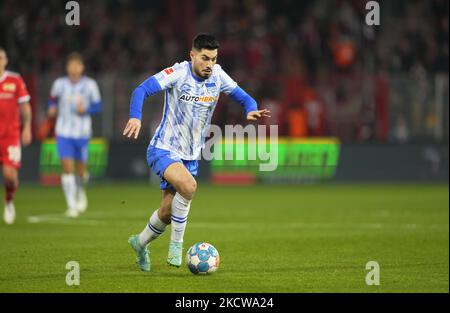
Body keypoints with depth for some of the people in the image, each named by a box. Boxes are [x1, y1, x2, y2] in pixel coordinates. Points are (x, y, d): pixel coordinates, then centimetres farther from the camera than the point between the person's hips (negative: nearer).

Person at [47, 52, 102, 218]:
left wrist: (86, 109, -15)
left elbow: (97, 106, 4)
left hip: (82, 133, 0)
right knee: (67, 167, -11)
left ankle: (81, 191, 39)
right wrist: (52, 108, -2)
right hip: (63, 131, 0)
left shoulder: (90, 85, -1)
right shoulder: (60, 84, 2)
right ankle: (71, 205, -7)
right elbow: (53, 99, 18)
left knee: (80, 168, 5)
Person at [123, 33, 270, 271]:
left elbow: (243, 97, 4)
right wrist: (135, 117, -42)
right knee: (188, 185, -33)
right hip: (163, 149, -6)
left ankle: (140, 243, 38)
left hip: (190, 156, 6)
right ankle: (176, 243, -15)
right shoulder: (178, 73, -17)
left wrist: (251, 109, -19)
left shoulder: (217, 75, -2)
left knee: (167, 214, 9)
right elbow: (142, 89, -25)